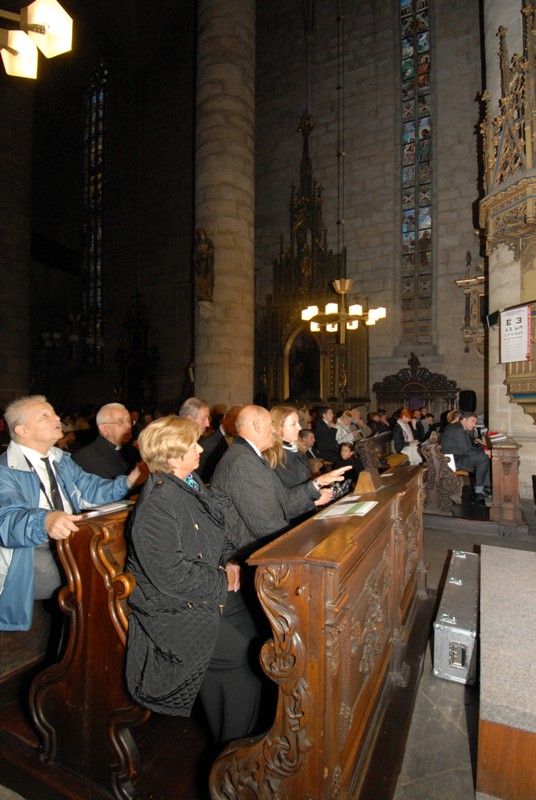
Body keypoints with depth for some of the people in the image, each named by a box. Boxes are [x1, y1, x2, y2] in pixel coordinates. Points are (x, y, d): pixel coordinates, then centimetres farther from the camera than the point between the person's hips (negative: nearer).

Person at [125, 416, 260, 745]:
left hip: (211, 590, 8)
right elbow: (172, 576, -24)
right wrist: (223, 580, -13)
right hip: (174, 609, -8)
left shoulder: (191, 482, 4)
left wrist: (229, 563, -1)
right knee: (246, 656, -13)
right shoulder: (155, 507, -23)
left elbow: (222, 530, 16)